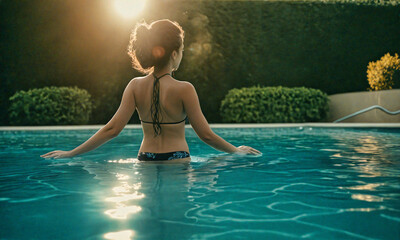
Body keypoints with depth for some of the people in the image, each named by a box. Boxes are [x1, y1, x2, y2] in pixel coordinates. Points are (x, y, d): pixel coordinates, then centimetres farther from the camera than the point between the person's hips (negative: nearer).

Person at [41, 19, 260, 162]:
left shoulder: (136, 86, -1)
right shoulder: (184, 89, -10)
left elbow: (113, 129, -5)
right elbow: (205, 134, -6)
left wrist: (71, 153, 2)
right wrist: (236, 151, 9)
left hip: (145, 161, 4)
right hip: (177, 161, -4)